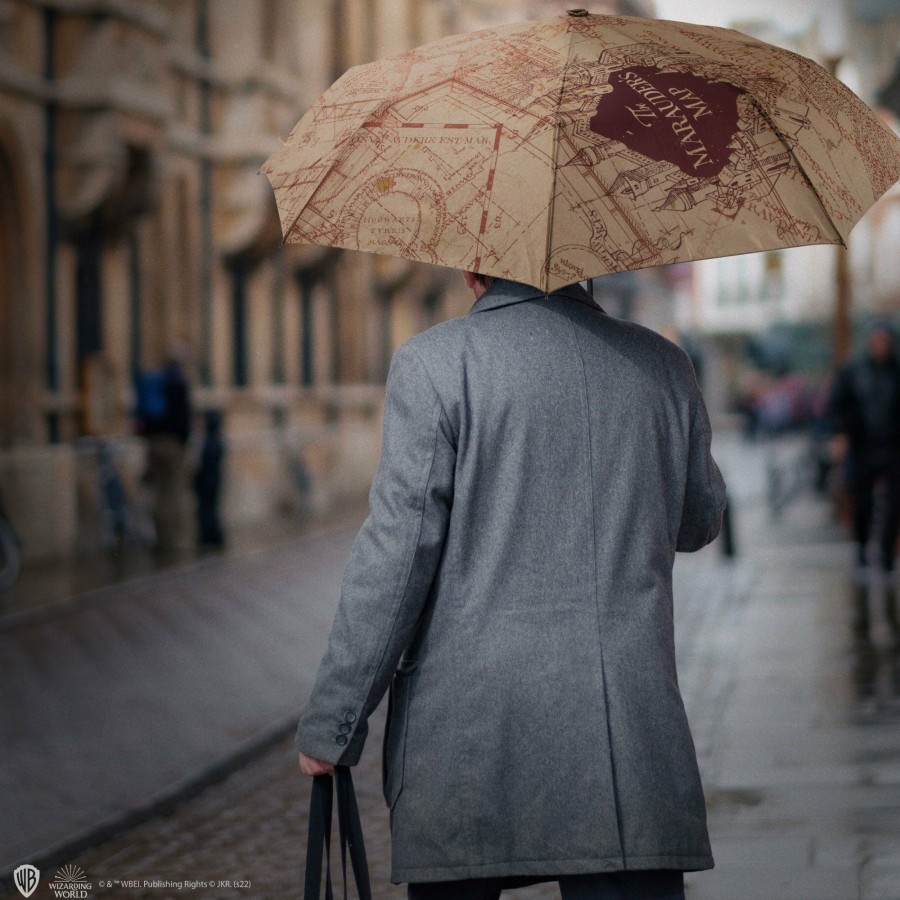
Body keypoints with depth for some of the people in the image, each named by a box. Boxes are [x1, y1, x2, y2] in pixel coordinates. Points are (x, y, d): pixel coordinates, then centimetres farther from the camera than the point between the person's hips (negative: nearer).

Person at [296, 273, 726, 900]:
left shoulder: (432, 364, -3)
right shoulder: (663, 366, 9)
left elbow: (396, 554, -8)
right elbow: (699, 523, 24)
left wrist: (332, 723, -2)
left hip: (464, 748, -2)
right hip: (629, 741, 2)